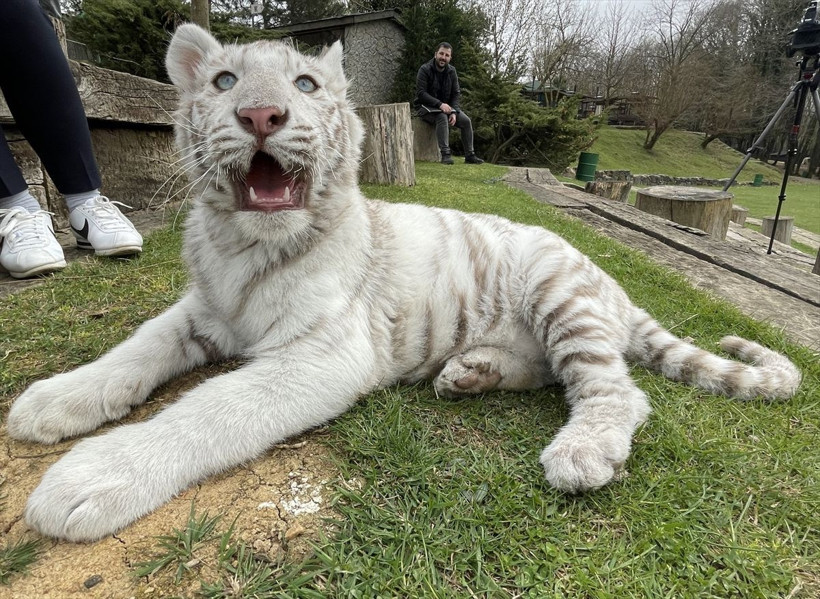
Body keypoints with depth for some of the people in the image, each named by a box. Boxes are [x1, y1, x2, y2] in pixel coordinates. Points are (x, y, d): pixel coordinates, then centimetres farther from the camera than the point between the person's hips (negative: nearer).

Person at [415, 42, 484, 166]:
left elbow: (456, 94, 4)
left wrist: (454, 112, -14)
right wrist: (439, 104, -31)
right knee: (442, 117, -36)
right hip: (426, 107, -5)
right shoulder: (425, 70, -12)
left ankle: (469, 155, -6)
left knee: (466, 121, -13)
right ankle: (445, 154, -35)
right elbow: (421, 93, -20)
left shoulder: (452, 71, 4)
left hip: (445, 106, 5)